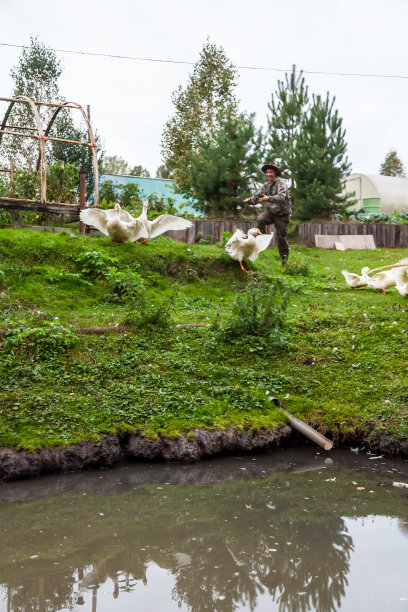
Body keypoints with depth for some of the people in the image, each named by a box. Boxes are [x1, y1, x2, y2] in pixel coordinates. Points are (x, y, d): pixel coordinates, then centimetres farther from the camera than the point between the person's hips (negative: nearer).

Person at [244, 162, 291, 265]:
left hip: (282, 214, -5)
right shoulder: (266, 185, 6)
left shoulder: (281, 183, -16)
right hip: (271, 211, 5)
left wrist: (269, 198, -46)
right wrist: (250, 199, -18)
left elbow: (281, 197, -32)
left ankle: (285, 259, 11)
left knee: (281, 237, -1)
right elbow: (257, 195, 5)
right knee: (260, 220, -27)